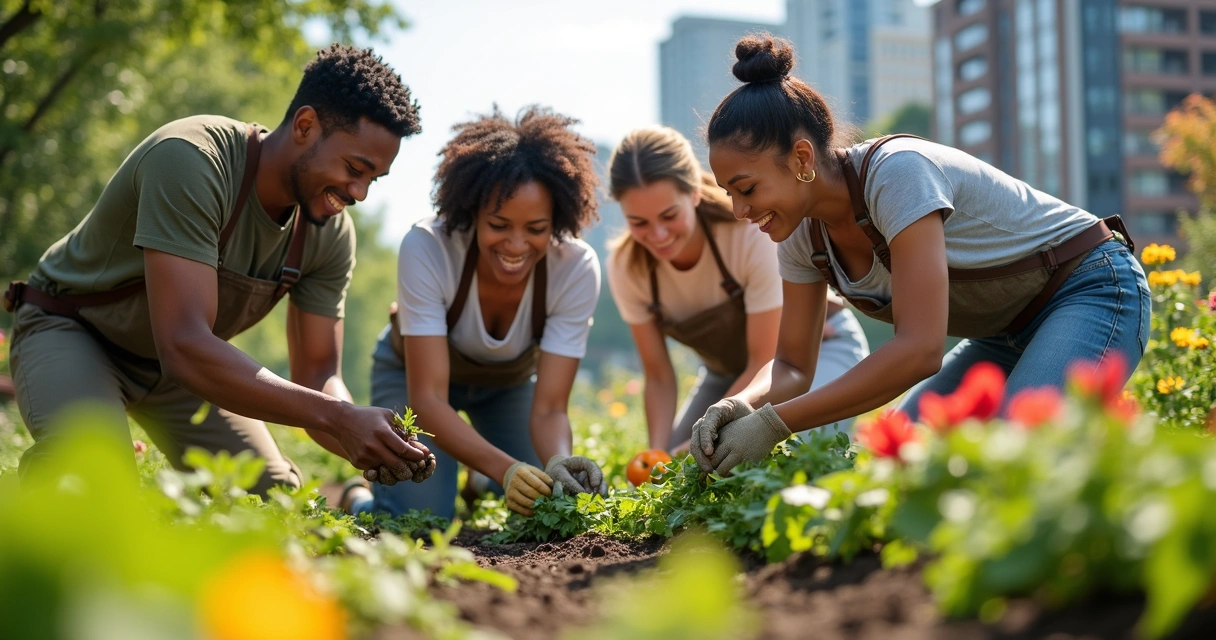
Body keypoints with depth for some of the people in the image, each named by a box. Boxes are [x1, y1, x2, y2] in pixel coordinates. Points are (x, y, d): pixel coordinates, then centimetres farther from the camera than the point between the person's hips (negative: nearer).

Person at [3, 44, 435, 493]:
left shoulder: (332, 234, -15)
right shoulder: (190, 160, -35)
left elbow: (317, 375, -10)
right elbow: (184, 346, -43)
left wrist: (362, 441, -34)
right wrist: (338, 417, -48)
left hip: (181, 358, 6)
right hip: (73, 331, -6)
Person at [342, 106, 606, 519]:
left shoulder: (577, 268, -31)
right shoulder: (426, 249, -38)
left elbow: (549, 408, -30)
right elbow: (428, 397, -39)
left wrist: (559, 462, -53)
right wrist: (505, 469, -55)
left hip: (512, 379, 3)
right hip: (416, 372, -3)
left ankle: (478, 485, 26)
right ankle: (359, 499, 16)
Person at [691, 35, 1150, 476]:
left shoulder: (897, 171, -30)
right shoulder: (803, 233, -7)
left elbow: (919, 350, -37)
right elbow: (792, 366, 1)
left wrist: (774, 423, -35)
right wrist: (742, 406, -23)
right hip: (1007, 329, 8)